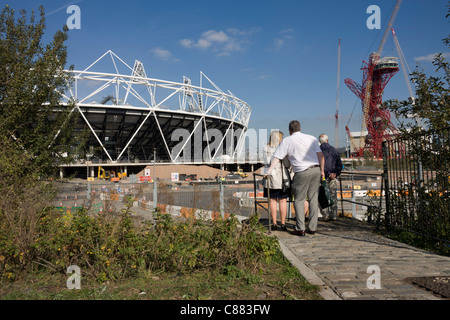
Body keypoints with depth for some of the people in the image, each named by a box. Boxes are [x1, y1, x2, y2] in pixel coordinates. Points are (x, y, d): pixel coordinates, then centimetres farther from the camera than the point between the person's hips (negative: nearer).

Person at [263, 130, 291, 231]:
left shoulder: (266, 149, -2)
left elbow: (267, 163, -6)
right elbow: (287, 164, -7)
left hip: (270, 177, 2)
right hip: (282, 176, -2)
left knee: (272, 200, 9)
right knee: (283, 200, 7)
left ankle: (274, 224, 11)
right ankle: (283, 224, 10)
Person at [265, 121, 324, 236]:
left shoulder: (287, 141, 5)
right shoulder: (312, 138, 14)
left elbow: (277, 158, 0)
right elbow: (320, 155, 10)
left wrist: (269, 170, 2)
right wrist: (322, 170, 17)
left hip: (302, 172, -4)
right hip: (316, 170, 4)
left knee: (299, 200, 6)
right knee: (313, 198, 11)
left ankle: (300, 228, 1)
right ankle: (312, 227, 15)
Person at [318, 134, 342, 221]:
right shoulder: (334, 150, 9)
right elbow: (339, 164, 5)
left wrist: (328, 174, -11)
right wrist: (336, 173, -2)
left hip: (323, 176, -3)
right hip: (333, 177, 3)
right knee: (333, 196, 10)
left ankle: (325, 215, 0)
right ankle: (334, 215, 11)